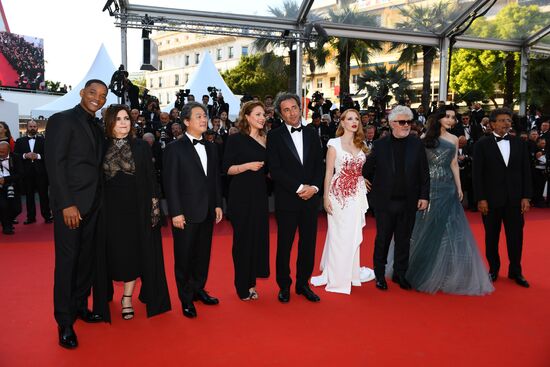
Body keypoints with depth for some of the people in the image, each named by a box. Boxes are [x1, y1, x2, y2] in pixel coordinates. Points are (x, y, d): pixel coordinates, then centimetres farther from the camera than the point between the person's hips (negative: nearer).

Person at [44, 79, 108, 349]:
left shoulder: (96, 127, 15)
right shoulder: (62, 120, -6)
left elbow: (95, 165, 12)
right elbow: (54, 164, -13)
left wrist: (98, 200, 3)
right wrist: (67, 204, -18)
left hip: (93, 204, 7)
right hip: (70, 204, -7)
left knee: (87, 258, 12)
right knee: (67, 260, 0)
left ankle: (80, 306, 27)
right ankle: (64, 322, 12)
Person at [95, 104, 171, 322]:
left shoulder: (141, 147, 0)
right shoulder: (102, 148, 2)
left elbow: (151, 178, 0)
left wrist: (154, 205, -7)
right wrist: (97, 209, -1)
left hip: (137, 208, 0)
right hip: (111, 209, 1)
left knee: (135, 252, 4)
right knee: (113, 253, 6)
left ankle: (127, 298, 18)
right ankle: (107, 296, 25)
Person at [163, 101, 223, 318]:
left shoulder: (211, 148, 11)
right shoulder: (175, 148, -6)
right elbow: (170, 183, -9)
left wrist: (218, 205, 8)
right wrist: (176, 212, -14)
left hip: (207, 212, 5)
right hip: (186, 213, -5)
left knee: (203, 254, 14)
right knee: (184, 257, 6)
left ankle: (198, 289, 31)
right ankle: (186, 298, 20)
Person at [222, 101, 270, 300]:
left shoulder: (265, 140, 12)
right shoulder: (236, 139, -4)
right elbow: (227, 169, -8)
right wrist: (248, 166, -19)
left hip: (260, 194, 5)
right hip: (241, 196, -5)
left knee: (259, 237, 5)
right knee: (243, 238, 1)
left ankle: (251, 282, 18)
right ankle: (242, 286, 14)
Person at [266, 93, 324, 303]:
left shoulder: (312, 134, 10)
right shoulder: (274, 136, -3)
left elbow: (319, 165, 9)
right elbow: (275, 170, -10)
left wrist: (314, 187, -8)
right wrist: (299, 188, -15)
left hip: (311, 198, 4)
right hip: (286, 199, -4)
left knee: (308, 244, 9)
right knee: (284, 245, 6)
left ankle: (303, 284, 24)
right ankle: (284, 286, 21)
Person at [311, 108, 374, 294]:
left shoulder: (361, 145, 10)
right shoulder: (334, 144, -4)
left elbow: (362, 171, 13)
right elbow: (328, 172, -5)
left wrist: (364, 193, 5)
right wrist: (326, 197, -10)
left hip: (357, 194, 5)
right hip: (339, 193, -5)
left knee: (353, 235, 12)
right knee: (339, 235, 1)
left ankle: (351, 271, 26)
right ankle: (336, 275, 14)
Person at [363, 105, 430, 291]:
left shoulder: (417, 144, 1)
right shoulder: (380, 145, -2)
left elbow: (424, 174, 1)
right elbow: (367, 169, 5)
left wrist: (424, 196, -2)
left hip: (408, 202, 2)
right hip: (385, 201, -1)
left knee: (404, 240, 12)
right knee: (382, 239, 9)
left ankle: (400, 274, 27)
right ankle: (379, 274, 23)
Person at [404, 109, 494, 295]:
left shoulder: (454, 139, 12)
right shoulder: (426, 138, -1)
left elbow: (454, 164, 14)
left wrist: (459, 187, 8)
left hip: (447, 188, 4)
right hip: (429, 187, -4)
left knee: (450, 228, 3)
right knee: (427, 226, 1)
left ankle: (446, 271, 16)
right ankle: (422, 269, 15)